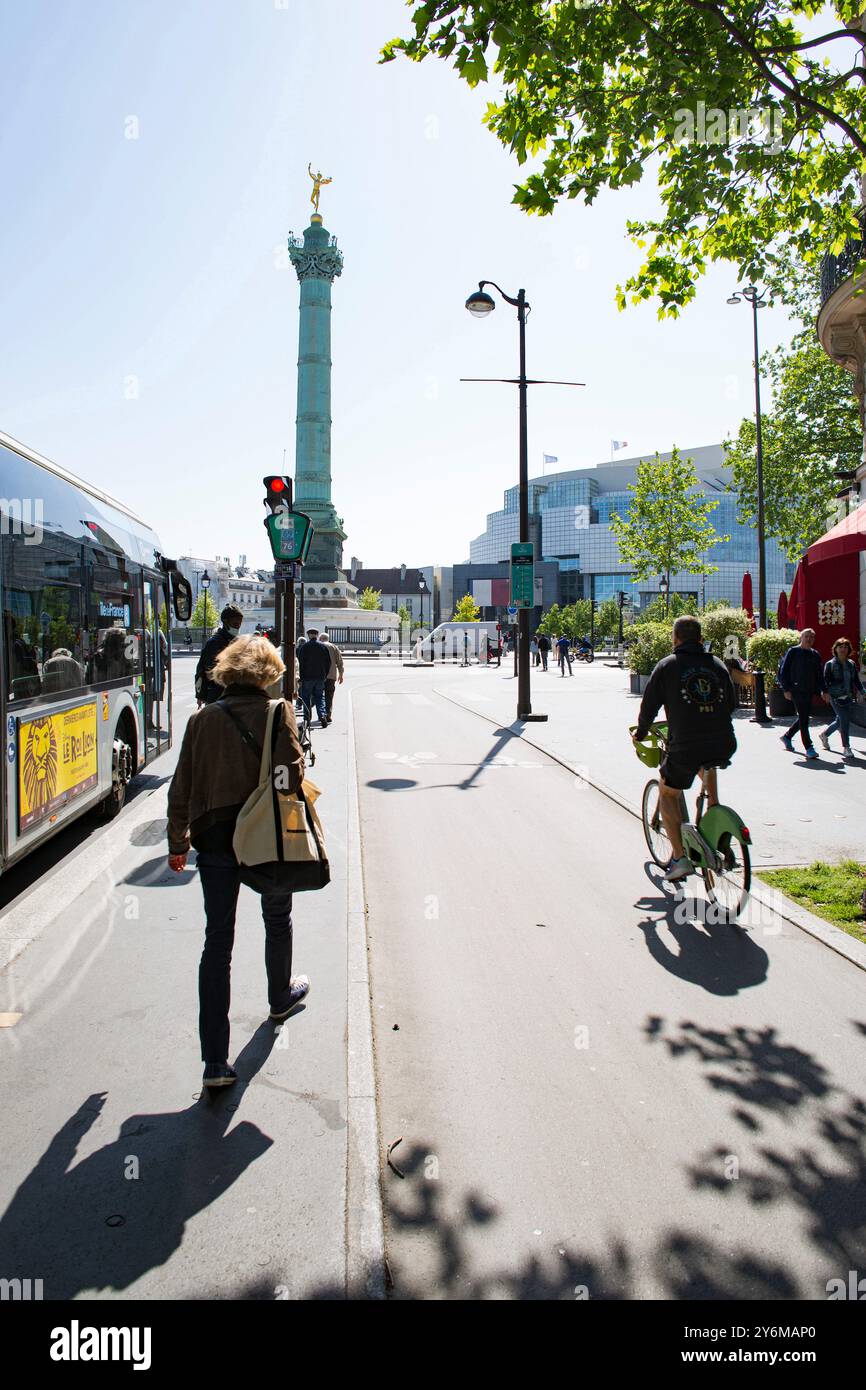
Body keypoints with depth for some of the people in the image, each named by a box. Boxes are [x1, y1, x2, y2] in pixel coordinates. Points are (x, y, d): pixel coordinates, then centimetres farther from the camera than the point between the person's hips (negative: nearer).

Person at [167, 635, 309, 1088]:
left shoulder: (202, 719, 0)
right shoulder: (278, 712, -8)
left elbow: (181, 789, 3)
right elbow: (291, 776, -17)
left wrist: (177, 843, 13)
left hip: (215, 839, 1)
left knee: (217, 940, 3)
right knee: (277, 920, 24)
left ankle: (215, 1060, 1)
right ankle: (281, 997, 47)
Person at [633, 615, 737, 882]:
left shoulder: (667, 665, 2)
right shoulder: (718, 664, 12)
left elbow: (649, 706, 5)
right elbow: (731, 704, 21)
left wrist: (640, 734, 23)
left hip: (685, 747, -4)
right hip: (724, 746, 4)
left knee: (667, 793, 19)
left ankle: (680, 858, 9)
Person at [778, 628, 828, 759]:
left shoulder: (815, 655, 13)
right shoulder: (793, 652, -3)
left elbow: (820, 675, 19)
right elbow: (783, 671, -5)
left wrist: (824, 691, 10)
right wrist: (786, 689, -11)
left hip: (809, 692, 6)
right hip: (797, 690, -6)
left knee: (803, 718, 12)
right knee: (803, 719, -9)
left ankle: (787, 736, 33)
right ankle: (809, 748, -7)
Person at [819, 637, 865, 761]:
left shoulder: (851, 664, 11)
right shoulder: (830, 664, -3)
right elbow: (825, 681, -4)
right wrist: (826, 693, -15)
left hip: (849, 697, 6)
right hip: (836, 698, -5)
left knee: (840, 720, 13)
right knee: (844, 720, -12)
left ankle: (824, 735, 38)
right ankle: (846, 748, -6)